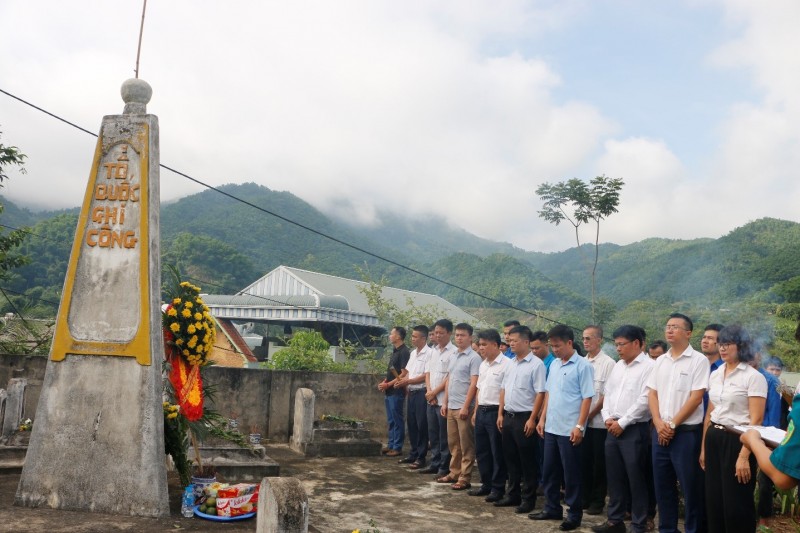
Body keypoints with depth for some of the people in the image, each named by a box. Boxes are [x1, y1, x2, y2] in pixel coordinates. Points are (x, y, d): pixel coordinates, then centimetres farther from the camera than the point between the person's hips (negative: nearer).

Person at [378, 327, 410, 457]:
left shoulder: (404, 352, -14)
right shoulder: (395, 351, 14)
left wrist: (388, 384, -16)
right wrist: (384, 382, 5)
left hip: (397, 392, -9)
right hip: (389, 392, 9)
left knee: (397, 421, -1)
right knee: (391, 421, 14)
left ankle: (397, 447, 5)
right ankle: (391, 445, 21)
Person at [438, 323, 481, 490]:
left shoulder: (474, 358, -10)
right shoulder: (453, 357, 14)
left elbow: (474, 384, -15)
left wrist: (465, 407, -18)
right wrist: (445, 403, 13)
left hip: (464, 407, -8)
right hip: (451, 407, 8)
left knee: (466, 445, 0)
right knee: (453, 442, 15)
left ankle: (465, 478, 6)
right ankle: (454, 473, 25)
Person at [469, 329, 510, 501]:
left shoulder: (506, 364, -14)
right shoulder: (483, 365, 13)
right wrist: (475, 411, 18)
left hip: (495, 412, -8)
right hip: (481, 411, 8)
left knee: (497, 453, 2)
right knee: (481, 451, 14)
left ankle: (498, 488, 13)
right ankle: (486, 484, 26)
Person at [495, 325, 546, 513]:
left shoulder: (536, 364, -11)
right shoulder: (511, 363, 12)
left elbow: (540, 393, -15)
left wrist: (532, 419, -18)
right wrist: (500, 414, 11)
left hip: (524, 418, -7)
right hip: (508, 417, 7)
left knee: (527, 461, 2)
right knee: (510, 458, 14)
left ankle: (528, 498, 13)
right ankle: (513, 494, 25)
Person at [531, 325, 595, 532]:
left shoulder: (583, 366, -11)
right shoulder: (554, 364, 10)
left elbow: (587, 398, -13)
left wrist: (579, 426, -17)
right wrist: (543, 418, 13)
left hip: (569, 430, -7)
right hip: (551, 428, 7)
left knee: (571, 473, 3)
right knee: (550, 470, 14)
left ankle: (574, 514, 16)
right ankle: (552, 508, 28)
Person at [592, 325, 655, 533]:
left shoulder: (649, 366, -10)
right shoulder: (618, 366, 14)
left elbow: (645, 400, -16)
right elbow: (608, 393, 17)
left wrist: (622, 423, -14)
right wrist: (607, 417, 1)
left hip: (634, 430, -7)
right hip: (613, 429, 7)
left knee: (636, 479, 2)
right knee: (614, 477, 13)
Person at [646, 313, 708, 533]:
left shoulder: (698, 360, -7)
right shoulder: (660, 360, 11)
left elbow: (696, 398, -11)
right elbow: (652, 394, 10)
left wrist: (672, 425, -11)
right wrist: (659, 424, -4)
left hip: (686, 431, -5)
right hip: (660, 431, 6)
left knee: (691, 486, 2)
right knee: (663, 484, 12)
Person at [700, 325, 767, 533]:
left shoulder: (753, 377, -10)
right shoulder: (715, 375, 11)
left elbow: (756, 420, -14)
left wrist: (744, 456, -19)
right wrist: (704, 448, 15)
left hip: (737, 440, -6)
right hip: (714, 439, 6)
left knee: (736, 503, 2)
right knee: (713, 500, 12)